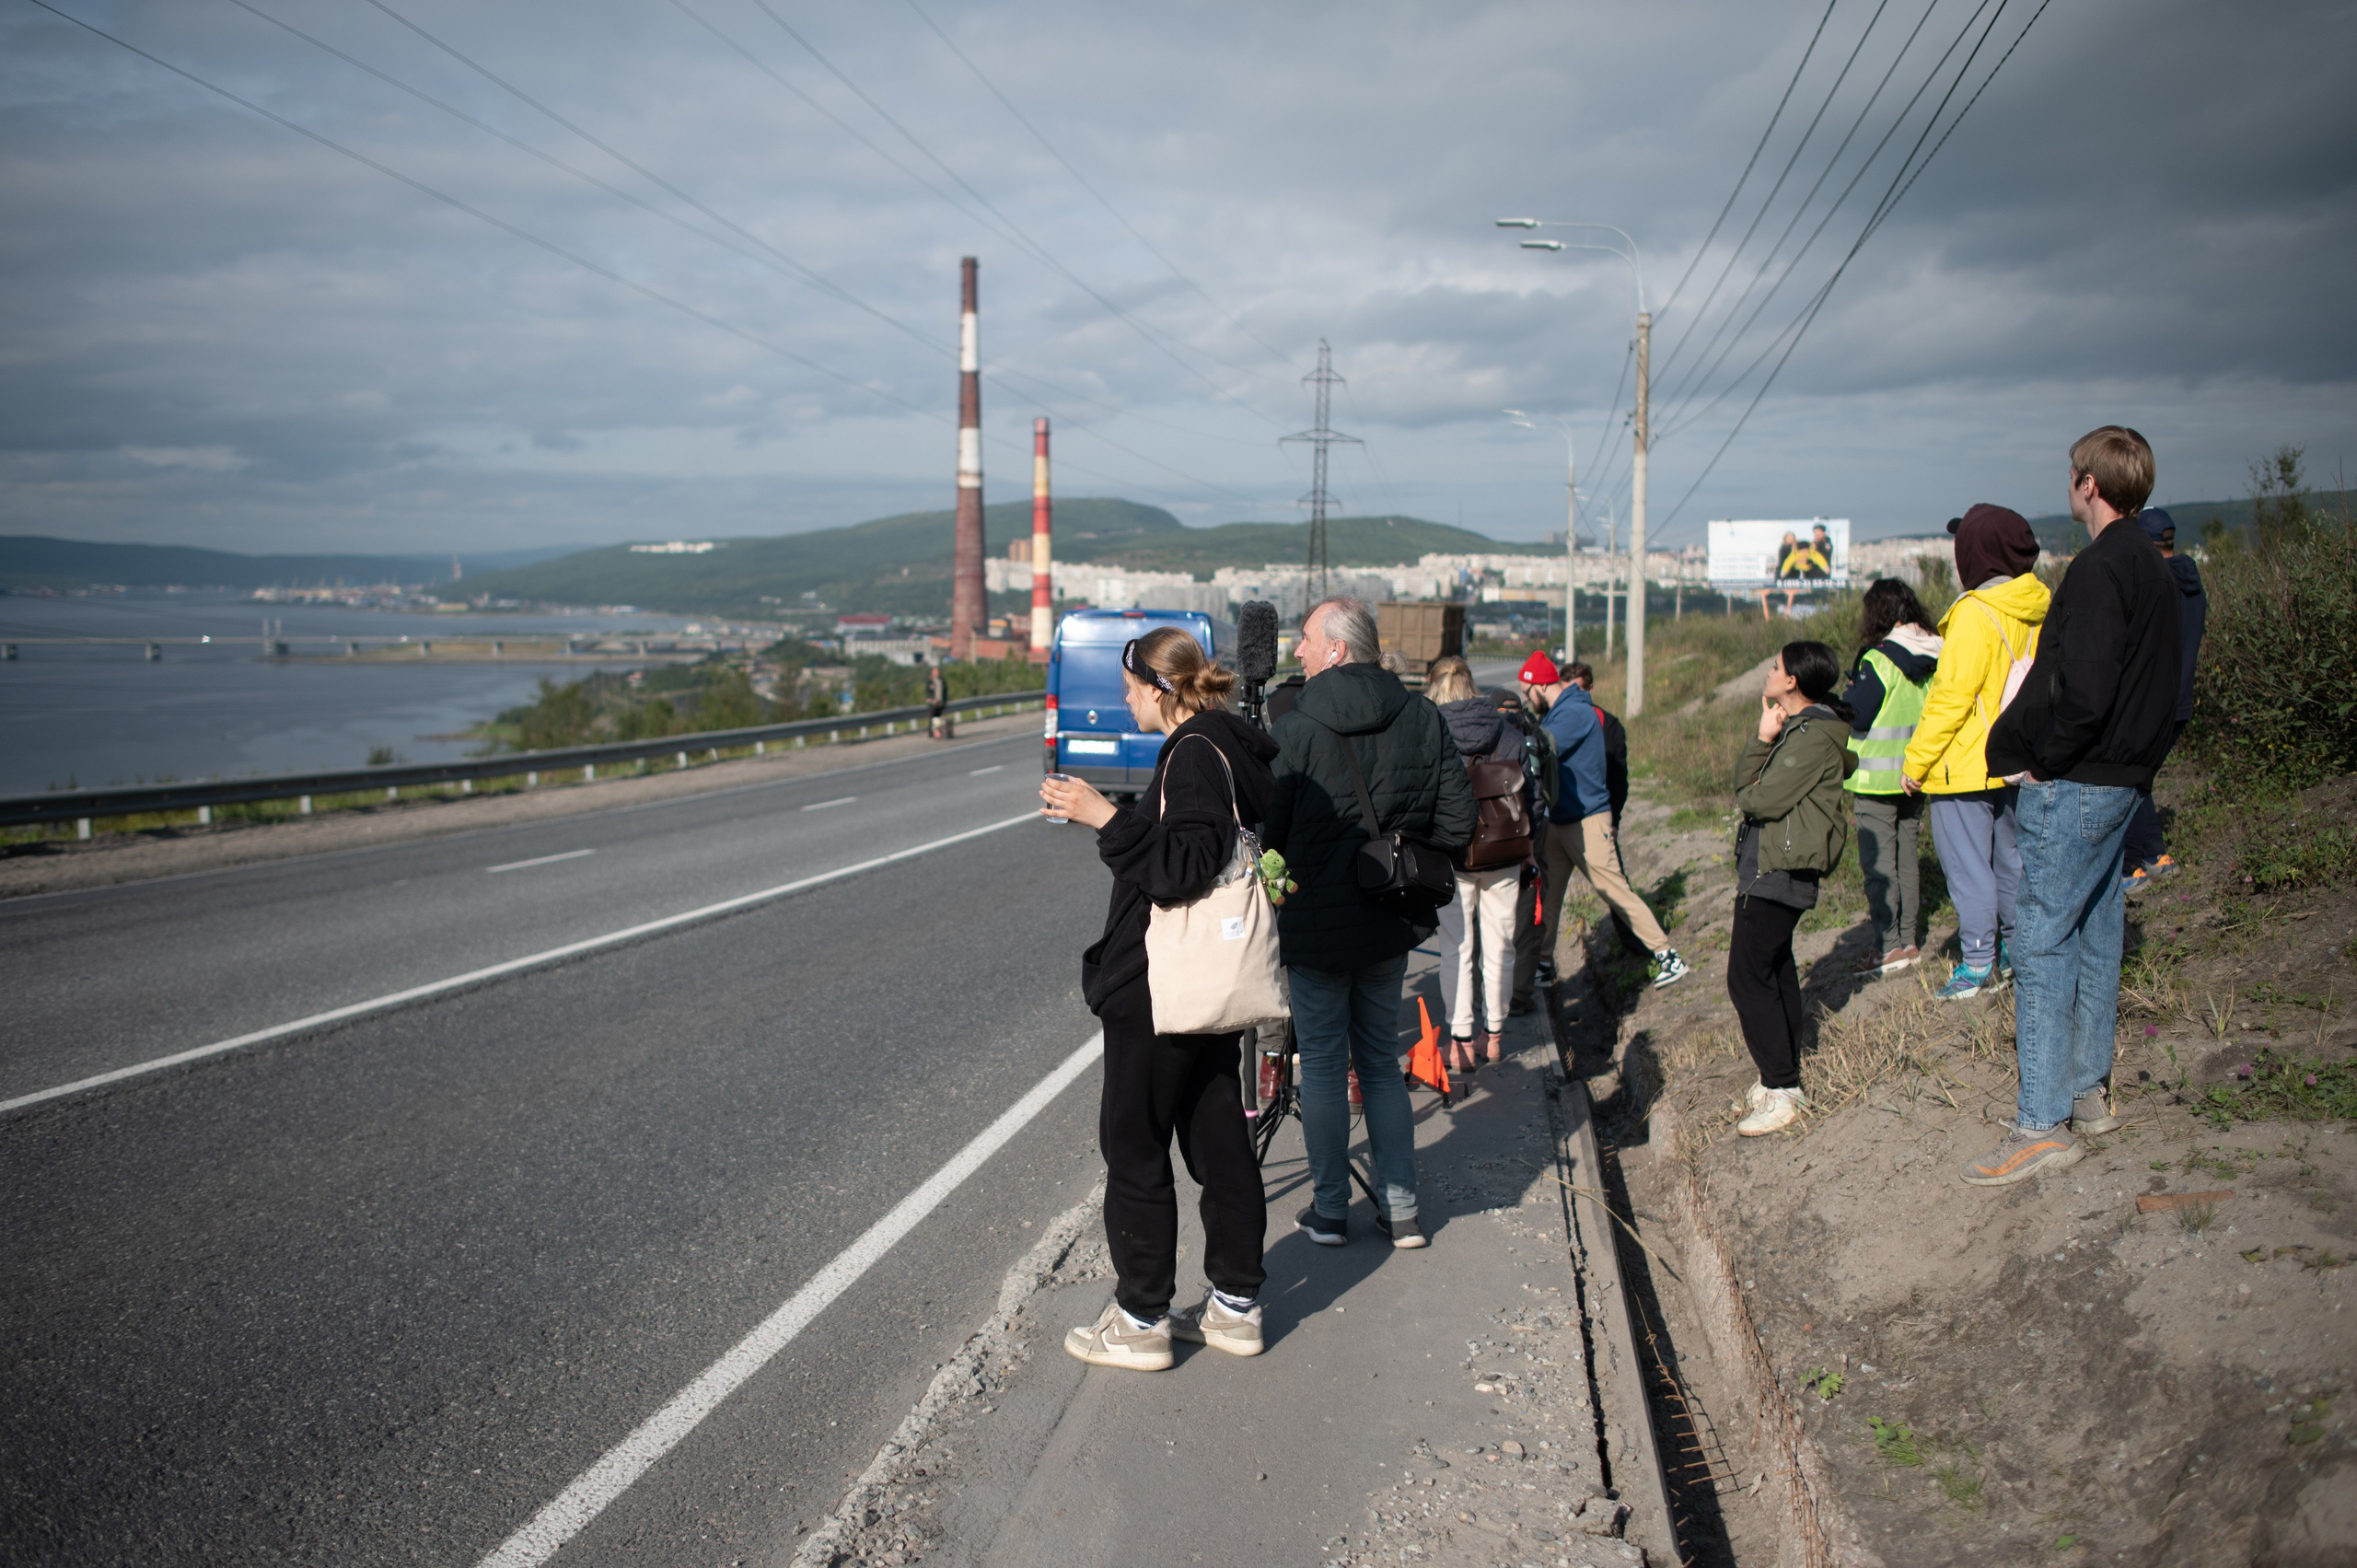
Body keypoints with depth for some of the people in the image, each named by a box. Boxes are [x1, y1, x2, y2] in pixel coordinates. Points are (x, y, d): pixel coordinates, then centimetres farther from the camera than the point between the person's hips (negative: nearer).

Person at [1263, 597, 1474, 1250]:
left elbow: (1266, 833, -13)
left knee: (1323, 1066, 8)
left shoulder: (1294, 731, -15)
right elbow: (1457, 824, -3)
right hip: (1389, 924, 4)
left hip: (1315, 925, -4)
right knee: (1382, 1062, 16)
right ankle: (1401, 1209, 17)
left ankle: (1329, 1210, 16)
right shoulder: (1423, 719, -3)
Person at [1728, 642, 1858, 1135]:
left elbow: (1766, 799, -22)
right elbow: (1744, 781, 9)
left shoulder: (1815, 735, -18)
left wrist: (1746, 797, 0)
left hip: (1777, 873, -11)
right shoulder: (1795, 727, 15)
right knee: (1775, 969, 16)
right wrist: (1764, 737, -5)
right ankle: (1785, 1080, 25)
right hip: (1770, 867, 11)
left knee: (1749, 977, -10)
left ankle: (1781, 1093, -6)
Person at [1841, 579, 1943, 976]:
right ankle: (1909, 939, 21)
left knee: (1878, 860, -2)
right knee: (1907, 856, 15)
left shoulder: (1879, 660, -18)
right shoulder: (1933, 658, 4)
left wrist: (1852, 688, 0)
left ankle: (1889, 946, -2)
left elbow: (1856, 713, -17)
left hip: (1878, 779, -7)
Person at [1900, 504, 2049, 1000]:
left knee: (1967, 863, -1)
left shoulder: (1976, 613, -20)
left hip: (1966, 766, -8)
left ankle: (1978, 963, 3)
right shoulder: (2036, 609, 5)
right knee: (2010, 857, 18)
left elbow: (1952, 695, -21)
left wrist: (1916, 759, -14)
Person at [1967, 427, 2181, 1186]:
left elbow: (2081, 693, -25)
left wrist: (2039, 758, -12)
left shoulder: (2100, 568, -18)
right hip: (2124, 779, 10)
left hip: (2073, 784, -10)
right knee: (2096, 934, 17)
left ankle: (2044, 1123, -6)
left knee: (2043, 943, -7)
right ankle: (2090, 1091, 26)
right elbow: (2160, 685, 18)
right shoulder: (2156, 567, 14)